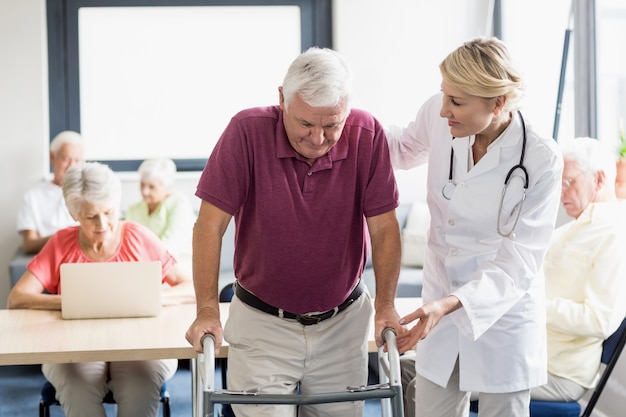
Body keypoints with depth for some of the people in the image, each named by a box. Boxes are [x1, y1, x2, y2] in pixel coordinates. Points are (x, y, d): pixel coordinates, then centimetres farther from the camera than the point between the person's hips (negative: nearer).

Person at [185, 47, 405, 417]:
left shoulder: (367, 136, -11)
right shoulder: (248, 131, -16)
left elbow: (384, 228, -6)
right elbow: (211, 225, -15)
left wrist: (386, 305, -13)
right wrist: (207, 309, -19)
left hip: (343, 322, 2)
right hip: (262, 322, -2)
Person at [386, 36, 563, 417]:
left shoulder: (541, 160, -23)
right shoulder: (437, 116, -12)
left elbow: (518, 263, -21)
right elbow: (402, 148, 13)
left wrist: (450, 304, -35)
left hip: (504, 317, -4)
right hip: (441, 305, 4)